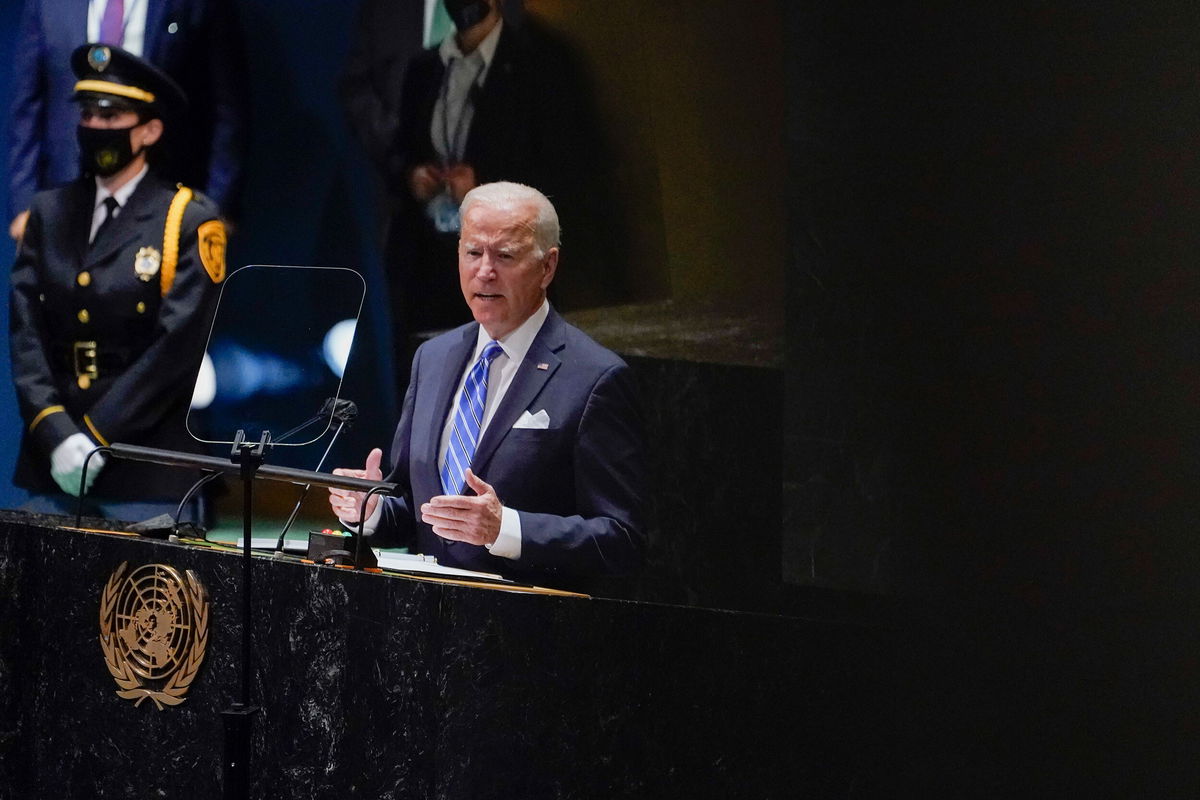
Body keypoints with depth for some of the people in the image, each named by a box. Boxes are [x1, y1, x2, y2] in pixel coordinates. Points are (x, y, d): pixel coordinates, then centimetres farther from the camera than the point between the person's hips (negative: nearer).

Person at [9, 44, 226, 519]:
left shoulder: (190, 223, -2)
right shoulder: (48, 213, 11)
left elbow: (177, 346, -10)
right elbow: (25, 333, 3)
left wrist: (94, 436, -14)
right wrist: (55, 435, -11)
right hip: (48, 466, 4)